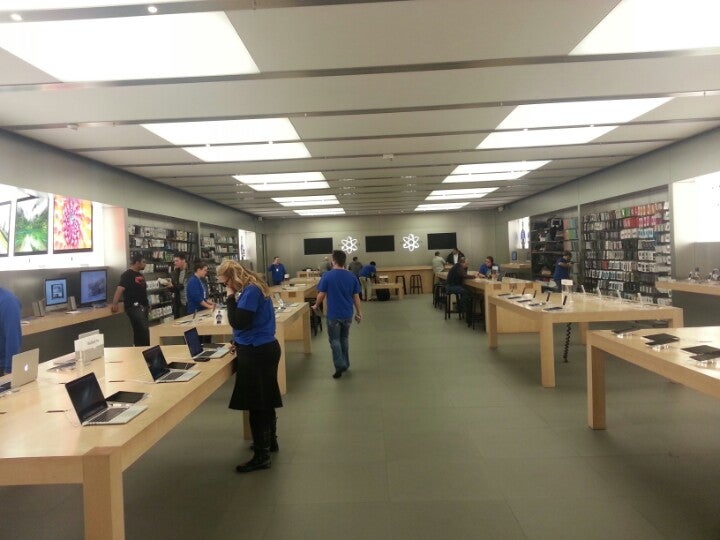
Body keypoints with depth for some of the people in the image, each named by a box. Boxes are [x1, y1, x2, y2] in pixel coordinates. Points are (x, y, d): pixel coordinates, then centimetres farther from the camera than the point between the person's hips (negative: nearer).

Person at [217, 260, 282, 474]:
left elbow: (238, 322, -23)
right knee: (264, 400, 20)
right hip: (263, 348, 10)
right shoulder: (253, 287, 12)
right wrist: (239, 342, 11)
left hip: (256, 352, -10)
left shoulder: (251, 291, -19)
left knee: (256, 404, -3)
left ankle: (261, 456, 5)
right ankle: (270, 441, 35)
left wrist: (231, 297, -14)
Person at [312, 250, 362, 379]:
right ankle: (345, 364, 28)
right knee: (344, 338, 20)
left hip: (333, 314, -4)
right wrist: (359, 312, 11)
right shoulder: (351, 276, -1)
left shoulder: (327, 275, -12)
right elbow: (356, 296, 2)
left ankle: (340, 366, -5)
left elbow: (321, 294, -7)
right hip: (347, 314, 4)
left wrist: (316, 305, 12)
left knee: (334, 340, 7)